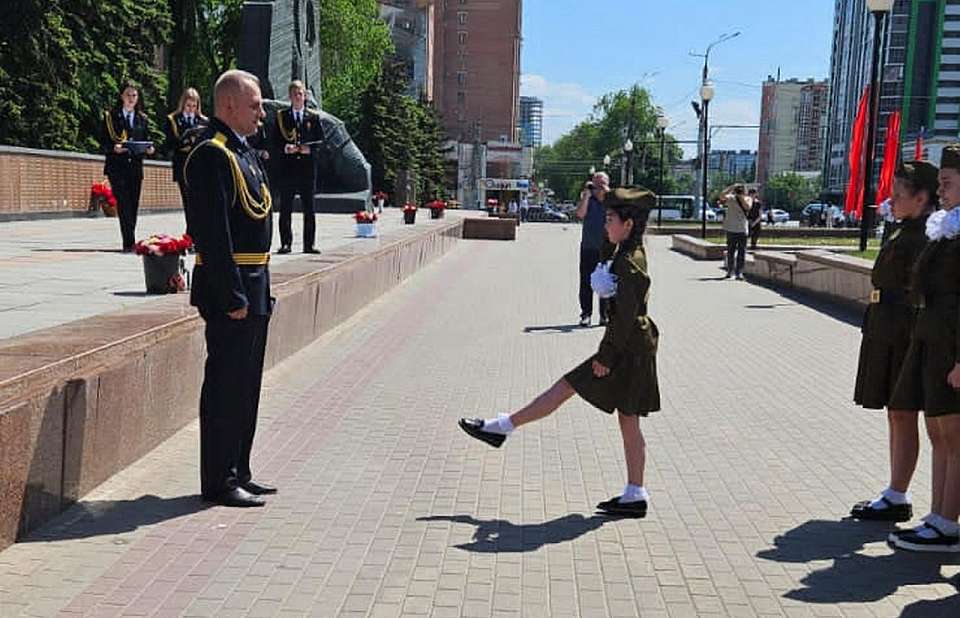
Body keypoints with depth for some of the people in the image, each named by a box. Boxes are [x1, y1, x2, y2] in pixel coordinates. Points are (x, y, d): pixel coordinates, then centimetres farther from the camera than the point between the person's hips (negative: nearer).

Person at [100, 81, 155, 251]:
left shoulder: (143, 119, 15)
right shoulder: (111, 116, 5)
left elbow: (147, 141, 15)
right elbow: (103, 143, 2)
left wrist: (149, 148, -7)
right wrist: (114, 148, -19)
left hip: (135, 166, 4)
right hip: (117, 167, -4)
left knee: (133, 204, 4)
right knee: (124, 203, -13)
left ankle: (129, 242, 13)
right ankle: (129, 243, -18)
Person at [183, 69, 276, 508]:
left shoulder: (242, 152, 17)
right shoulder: (212, 154, -15)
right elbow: (214, 234, -21)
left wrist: (258, 289, 18)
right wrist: (232, 296, -22)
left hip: (253, 285, 10)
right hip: (231, 287, -10)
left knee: (246, 383, 16)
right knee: (225, 385, -2)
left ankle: (237, 472, 27)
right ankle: (219, 482, 9)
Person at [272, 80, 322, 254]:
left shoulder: (313, 117, 11)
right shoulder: (281, 116, 10)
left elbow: (319, 141, 8)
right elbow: (275, 141, 6)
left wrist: (309, 149, -11)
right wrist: (285, 148, -14)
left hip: (307, 167, 1)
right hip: (286, 168, 0)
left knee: (309, 209, 2)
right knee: (285, 209, 0)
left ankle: (309, 244, 6)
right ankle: (286, 243, 5)